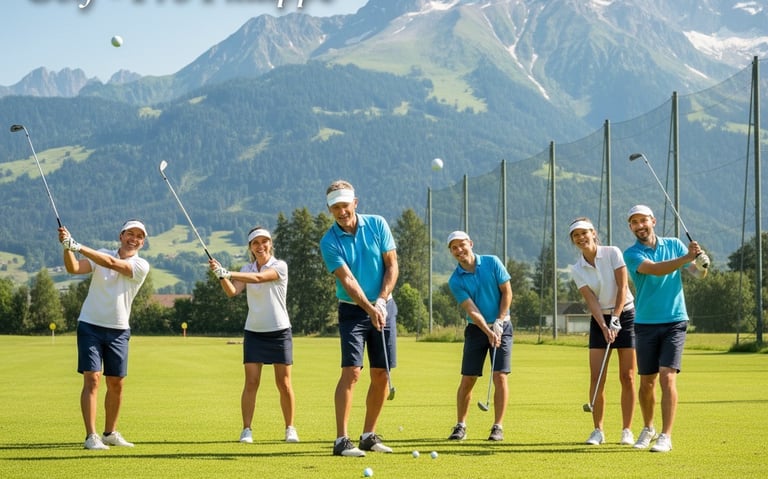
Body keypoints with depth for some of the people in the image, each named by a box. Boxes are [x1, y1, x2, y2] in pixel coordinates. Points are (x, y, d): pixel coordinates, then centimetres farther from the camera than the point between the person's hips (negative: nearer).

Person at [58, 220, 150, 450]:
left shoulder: (141, 266, -5)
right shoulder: (100, 254, 1)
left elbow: (112, 263, -21)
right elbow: (73, 268, -12)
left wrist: (79, 247, -28)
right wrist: (68, 247, -31)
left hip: (118, 331, 2)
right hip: (91, 326, -2)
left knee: (116, 384, 7)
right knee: (92, 379, -11)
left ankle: (110, 433, 23)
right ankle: (91, 436, -12)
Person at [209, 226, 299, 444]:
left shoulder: (280, 266, -7)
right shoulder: (247, 269, 7)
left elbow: (259, 277, -25)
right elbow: (232, 291, -9)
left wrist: (227, 272, -35)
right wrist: (221, 276, -28)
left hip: (279, 331, -3)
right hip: (254, 332, 3)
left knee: (284, 383, 1)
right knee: (251, 383, -5)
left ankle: (290, 428, 13)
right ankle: (246, 430, -2)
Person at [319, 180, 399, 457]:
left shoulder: (377, 225, -2)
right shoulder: (329, 242, -10)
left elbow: (392, 265, -1)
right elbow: (347, 280, -19)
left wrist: (381, 302, -13)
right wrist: (370, 310, -31)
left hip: (384, 307, 3)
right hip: (352, 310, -3)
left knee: (381, 375, 3)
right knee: (351, 372, -14)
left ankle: (369, 435, 14)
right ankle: (342, 440, -16)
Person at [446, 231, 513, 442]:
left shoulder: (492, 263, -5)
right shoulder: (455, 281, -7)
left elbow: (507, 292, -3)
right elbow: (471, 309, -15)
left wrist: (499, 322, -11)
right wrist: (488, 332, -27)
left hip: (501, 326, -1)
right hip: (476, 329, 1)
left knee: (500, 377, -8)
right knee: (467, 380, -1)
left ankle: (498, 427, -3)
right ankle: (460, 426, 9)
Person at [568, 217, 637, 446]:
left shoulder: (612, 253, -8)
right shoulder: (577, 269, -1)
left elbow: (622, 287, -12)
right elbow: (591, 300, -8)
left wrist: (615, 318, -19)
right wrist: (604, 327, -21)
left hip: (625, 315, -2)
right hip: (600, 320, 2)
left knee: (627, 377, -3)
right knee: (596, 378, -6)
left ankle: (627, 430, 3)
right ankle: (598, 430, 3)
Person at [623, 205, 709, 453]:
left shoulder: (674, 244, 5)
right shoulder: (632, 254, -4)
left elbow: (697, 273, 3)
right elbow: (655, 269, -22)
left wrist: (701, 263, -21)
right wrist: (686, 257, -33)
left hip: (674, 322, 0)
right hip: (646, 324, 0)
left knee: (667, 377, -12)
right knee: (647, 382, 7)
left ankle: (666, 436, -11)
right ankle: (648, 429, 30)